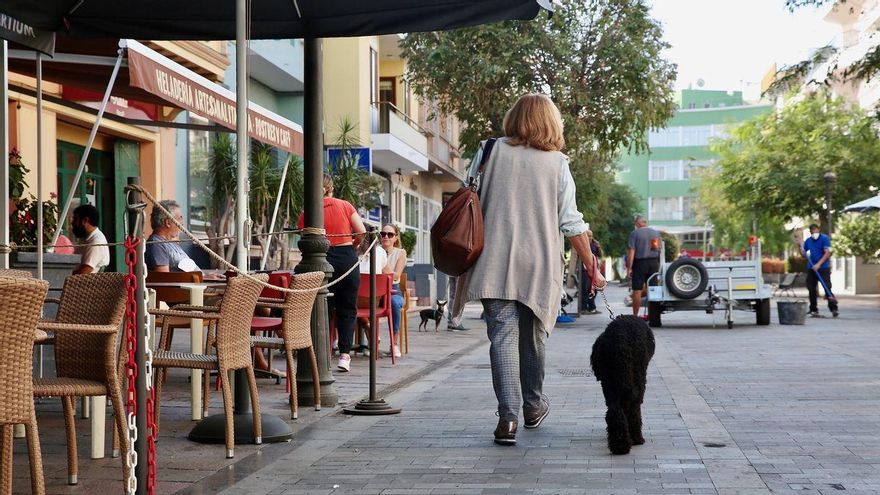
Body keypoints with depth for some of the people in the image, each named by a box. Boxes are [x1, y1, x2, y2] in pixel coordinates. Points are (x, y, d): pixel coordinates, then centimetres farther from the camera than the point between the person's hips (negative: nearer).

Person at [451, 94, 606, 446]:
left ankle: (508, 416, -15)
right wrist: (591, 267, 9)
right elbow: (571, 224, 1)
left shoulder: (490, 152, 4)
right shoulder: (557, 163, 2)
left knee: (503, 335, -4)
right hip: (540, 265, 1)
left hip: (494, 263, -1)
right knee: (533, 337, 16)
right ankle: (532, 406, 31)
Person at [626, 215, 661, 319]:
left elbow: (631, 251, -13)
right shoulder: (656, 233, 8)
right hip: (654, 263, 5)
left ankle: (635, 315, -1)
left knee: (637, 290, -1)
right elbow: (659, 249, 12)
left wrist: (629, 268, -12)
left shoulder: (635, 233, -8)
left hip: (640, 263, -5)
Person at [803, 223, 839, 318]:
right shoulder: (808, 241, 11)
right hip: (811, 268, 5)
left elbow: (828, 253, -13)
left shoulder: (825, 238, -5)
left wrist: (818, 264, -21)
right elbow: (804, 253, 20)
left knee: (827, 288, -11)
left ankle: (834, 309, -9)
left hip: (823, 268, -5)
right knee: (811, 289, 6)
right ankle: (813, 310, 15)